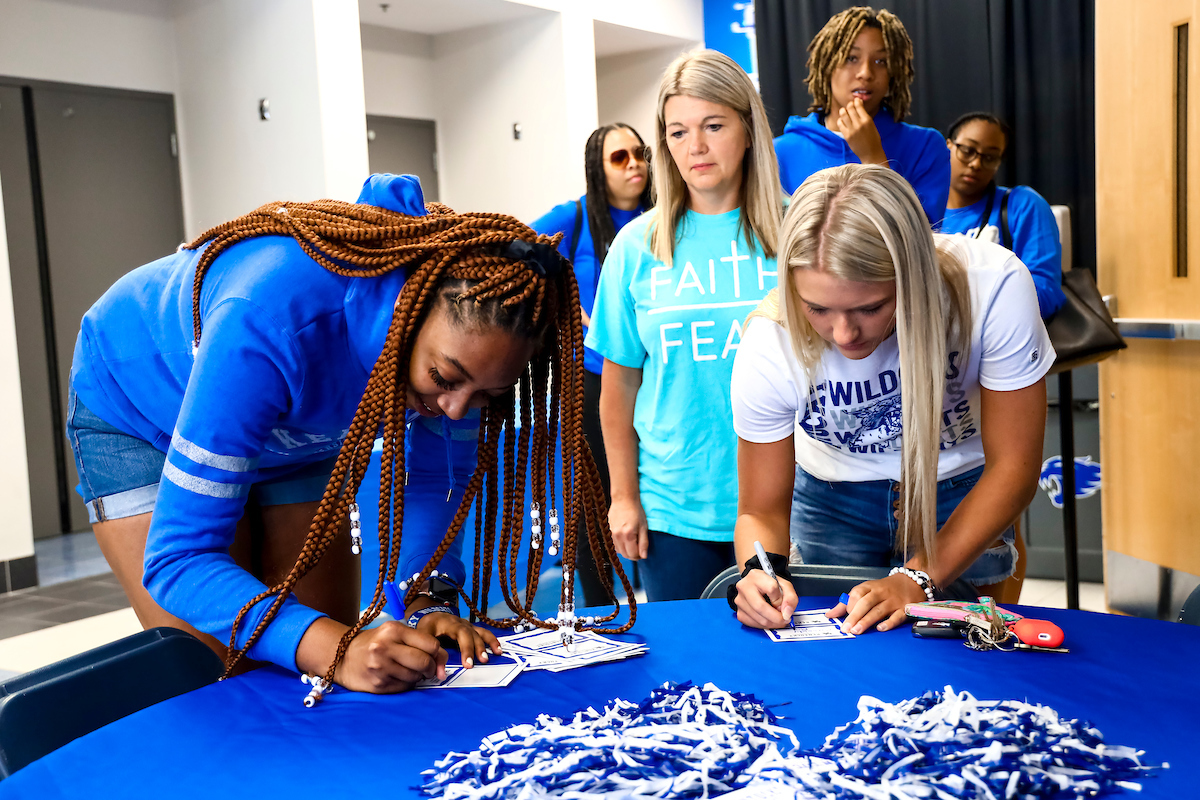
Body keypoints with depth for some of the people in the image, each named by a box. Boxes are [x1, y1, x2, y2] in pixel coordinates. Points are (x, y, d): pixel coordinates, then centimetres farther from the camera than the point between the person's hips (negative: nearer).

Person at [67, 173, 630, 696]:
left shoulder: (468, 328, -27)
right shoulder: (267, 327, -44)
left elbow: (432, 477, -11)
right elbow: (179, 558, -41)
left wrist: (429, 602, -27)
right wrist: (336, 650, -53)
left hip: (291, 428, 4)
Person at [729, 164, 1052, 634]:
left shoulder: (992, 288, -33)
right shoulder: (768, 349, -29)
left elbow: (1013, 466, -23)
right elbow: (761, 511, -17)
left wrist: (919, 579, -31)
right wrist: (760, 573, -39)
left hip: (963, 491, 0)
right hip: (833, 495, 1)